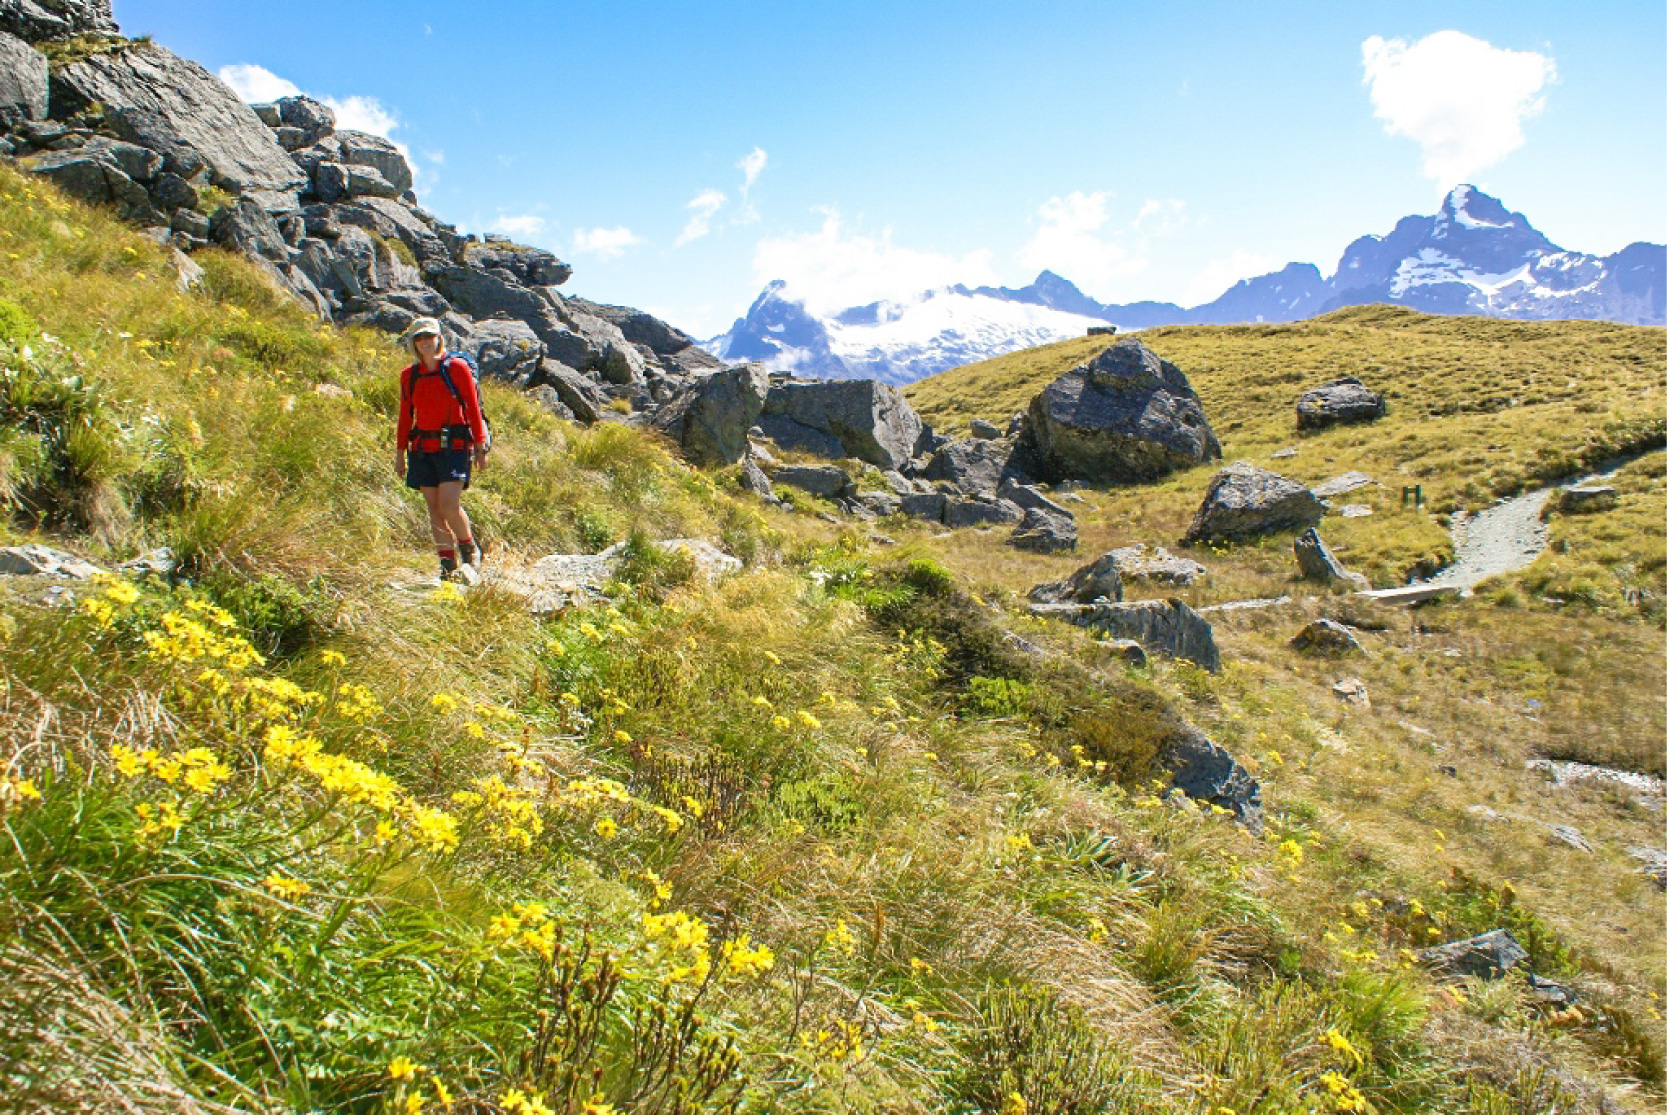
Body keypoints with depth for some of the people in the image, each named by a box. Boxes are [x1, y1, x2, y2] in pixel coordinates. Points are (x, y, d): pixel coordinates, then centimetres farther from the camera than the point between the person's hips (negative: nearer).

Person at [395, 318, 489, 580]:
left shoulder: (456, 368, -2)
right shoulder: (409, 375, 10)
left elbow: (473, 408, 0)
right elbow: (405, 416, 15)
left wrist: (480, 446, -3)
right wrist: (400, 452, 14)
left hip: (454, 445, -4)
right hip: (422, 448, 4)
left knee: (449, 504, -15)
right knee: (433, 507, 2)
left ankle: (470, 548, 9)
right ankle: (448, 562, 9)